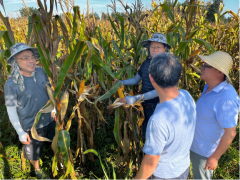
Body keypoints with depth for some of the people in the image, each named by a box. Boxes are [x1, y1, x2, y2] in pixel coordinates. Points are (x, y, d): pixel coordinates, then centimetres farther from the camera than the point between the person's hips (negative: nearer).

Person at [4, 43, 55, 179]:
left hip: (49, 120, 4)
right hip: (32, 127, -4)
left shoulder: (41, 72, -12)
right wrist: (21, 133, -10)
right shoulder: (11, 84, -23)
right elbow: (11, 110, -14)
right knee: (34, 153, 19)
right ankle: (38, 170, 52)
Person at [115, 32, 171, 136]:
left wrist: (135, 98, -32)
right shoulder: (146, 63, -1)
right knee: (146, 133, 24)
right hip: (146, 107, 5)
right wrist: (121, 82, -5)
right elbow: (136, 80, 12)